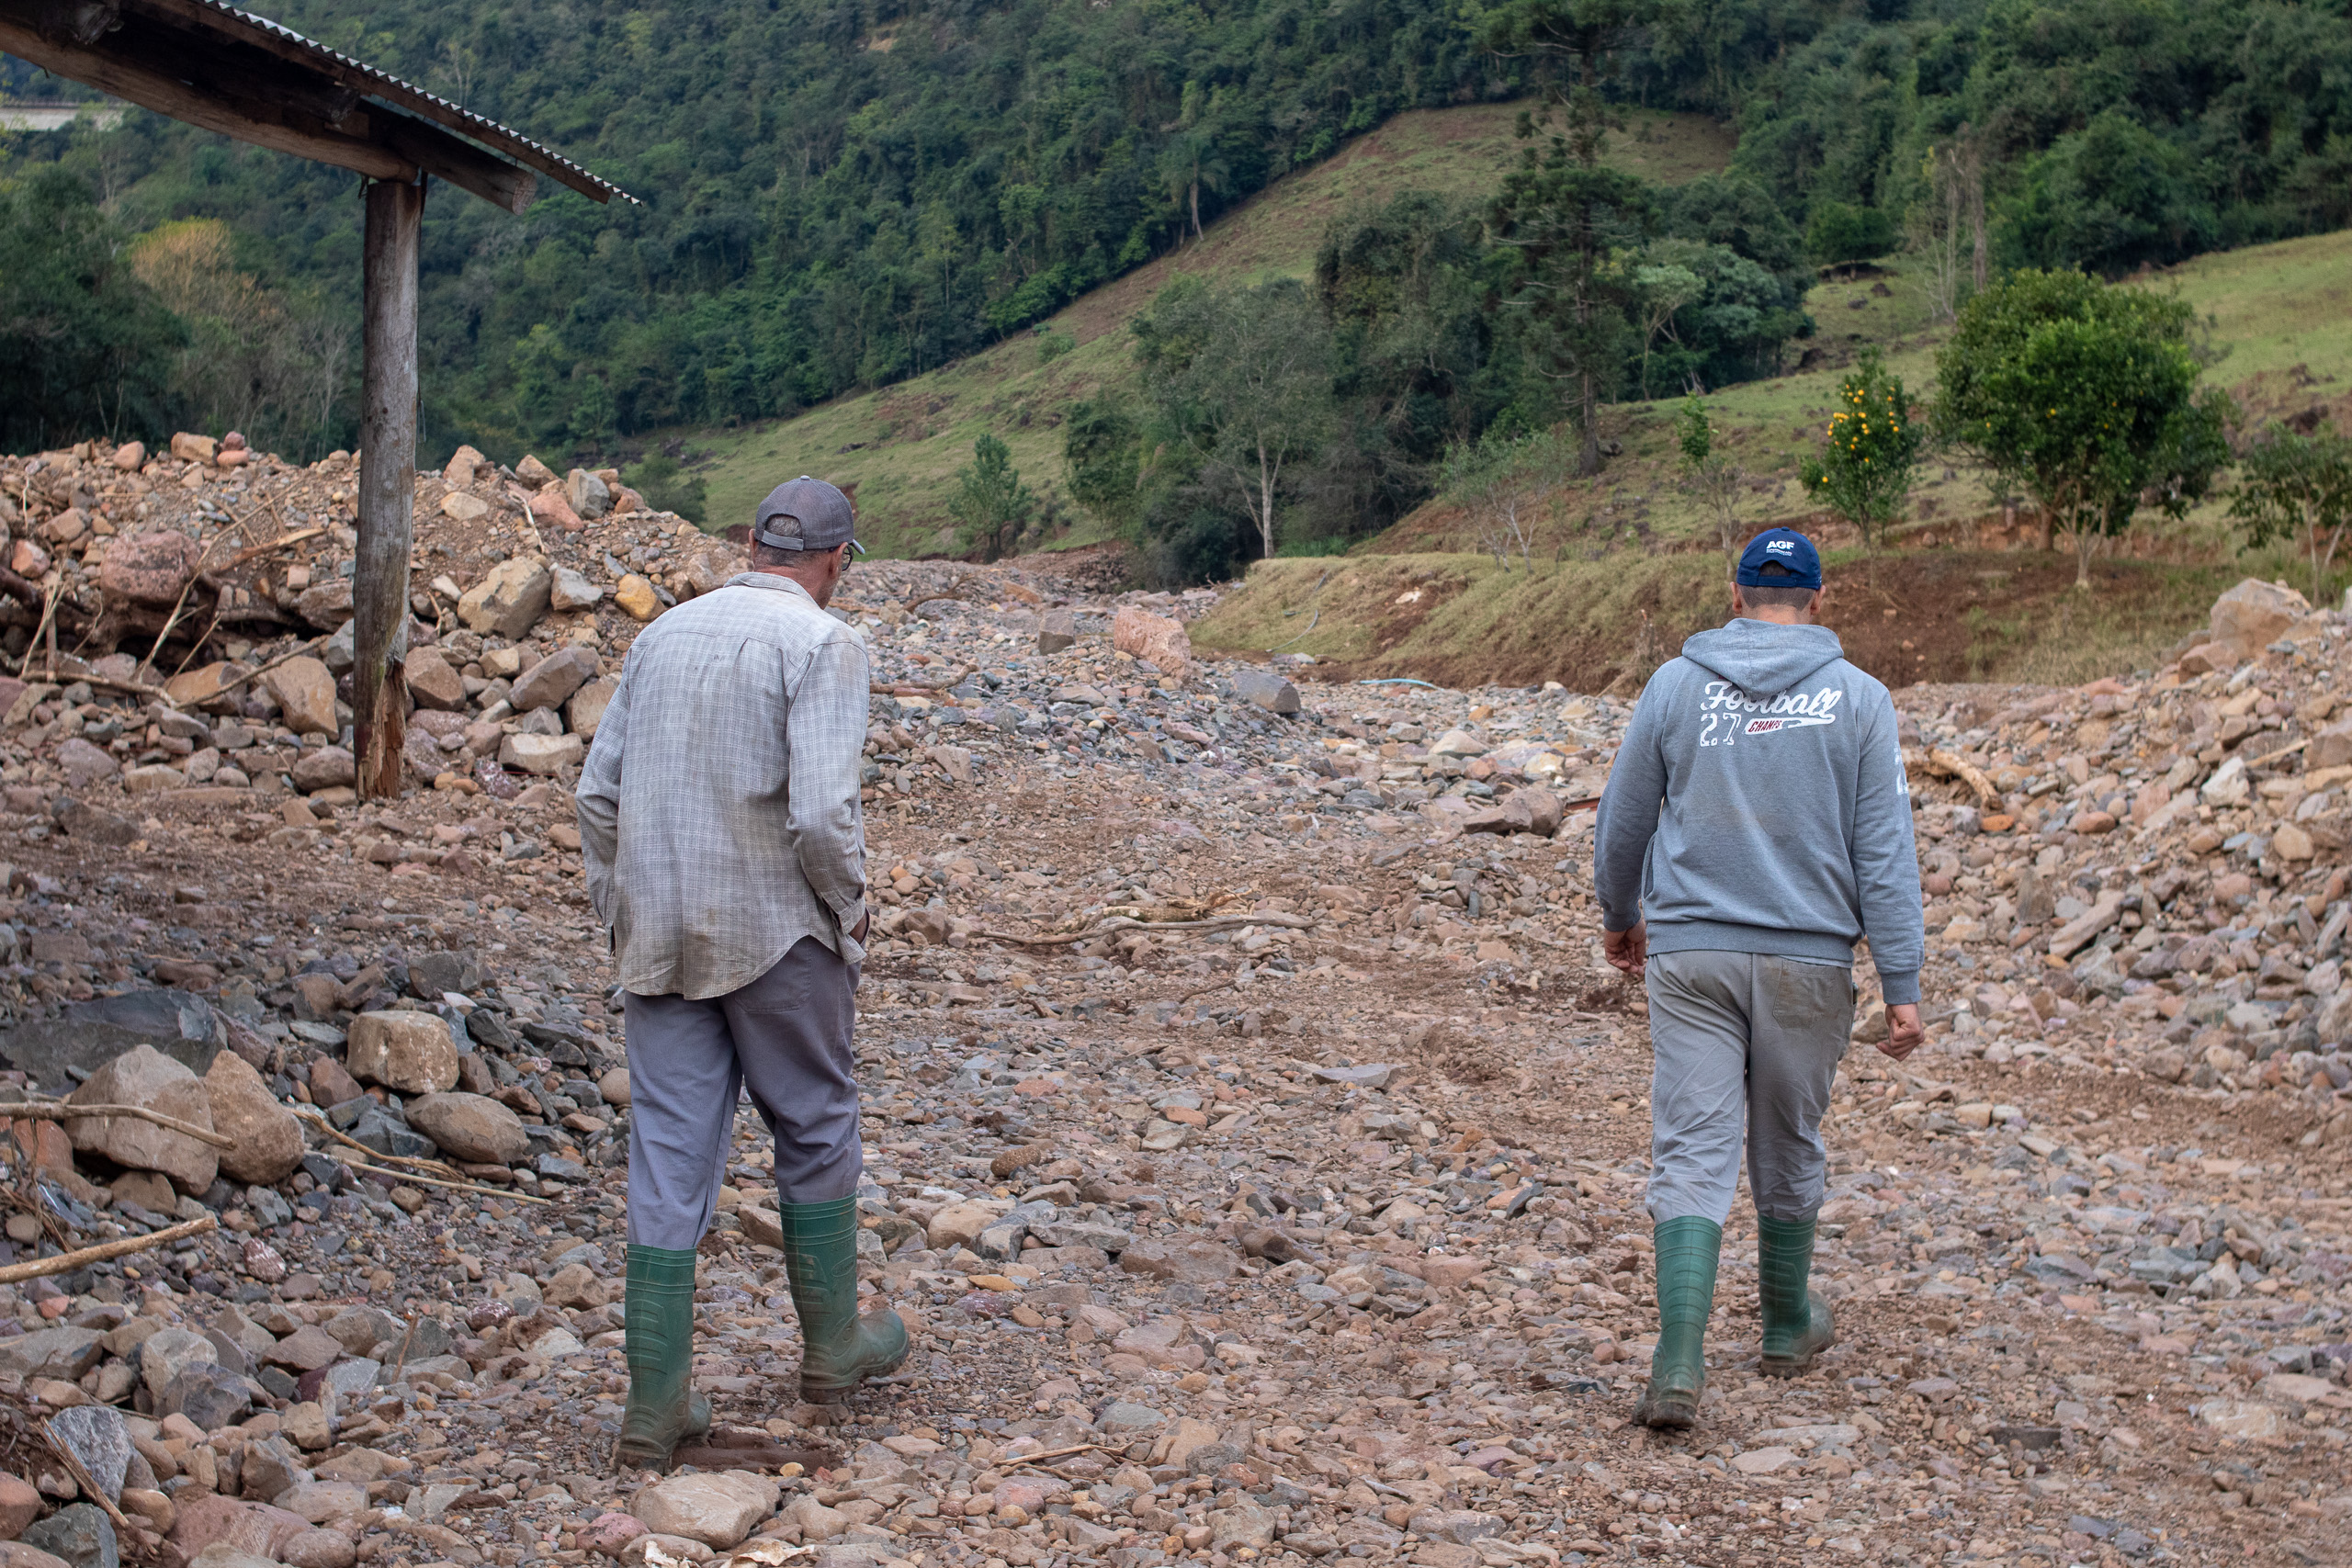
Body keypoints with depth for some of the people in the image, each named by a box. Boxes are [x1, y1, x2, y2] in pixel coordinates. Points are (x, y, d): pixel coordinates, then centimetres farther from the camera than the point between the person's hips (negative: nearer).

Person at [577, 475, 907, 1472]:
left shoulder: (664, 633, 9)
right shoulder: (821, 644, -10)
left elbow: (599, 791, 11)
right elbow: (822, 811, -20)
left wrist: (618, 913, 19)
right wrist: (849, 907, -3)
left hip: (658, 939, 5)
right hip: (776, 937, -5)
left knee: (668, 1162, 6)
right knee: (814, 1134, 15)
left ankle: (656, 1407, 8)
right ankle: (832, 1344, 30)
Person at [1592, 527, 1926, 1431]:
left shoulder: (1677, 685, 3)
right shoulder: (1857, 699, 1)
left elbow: (1621, 822, 10)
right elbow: (1884, 851, -3)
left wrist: (1619, 917, 27)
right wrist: (1901, 986, -2)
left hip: (1689, 955, 0)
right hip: (1808, 960, 0)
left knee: (1691, 1153, -3)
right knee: (1788, 1147, 17)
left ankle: (1679, 1360, -15)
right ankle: (1788, 1326, 34)